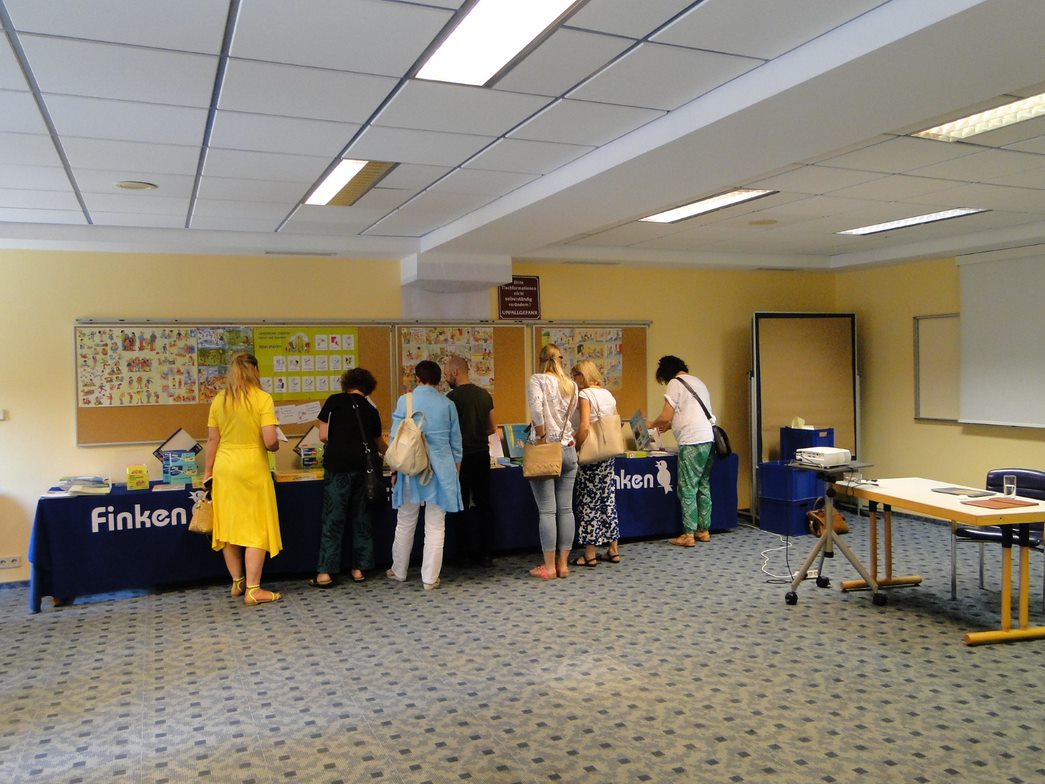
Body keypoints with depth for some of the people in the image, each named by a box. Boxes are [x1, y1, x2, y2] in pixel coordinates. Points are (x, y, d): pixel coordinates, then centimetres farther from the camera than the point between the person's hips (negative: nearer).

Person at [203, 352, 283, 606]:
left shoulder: (219, 400, 3)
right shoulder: (262, 398, -10)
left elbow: (212, 440, 5)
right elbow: (270, 441, -17)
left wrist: (208, 472, 14)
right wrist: (276, 445, 5)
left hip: (224, 468, 5)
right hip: (252, 468, -5)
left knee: (228, 526, 13)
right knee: (256, 528, 3)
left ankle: (237, 582, 26)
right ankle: (253, 590, 4)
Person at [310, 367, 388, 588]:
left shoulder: (334, 401, 3)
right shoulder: (371, 410, 12)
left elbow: (323, 435, 2)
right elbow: (379, 443, 23)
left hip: (338, 466, -3)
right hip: (364, 466, 3)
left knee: (333, 518, 1)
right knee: (361, 516, 11)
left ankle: (325, 572, 2)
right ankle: (359, 568, 16)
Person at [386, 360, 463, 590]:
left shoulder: (405, 401, -3)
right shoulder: (448, 404, 1)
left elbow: (395, 439, -2)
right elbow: (456, 443, 7)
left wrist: (395, 469, 8)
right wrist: (456, 471, 19)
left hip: (411, 469, 0)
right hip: (442, 470, 0)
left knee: (405, 523, 15)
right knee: (435, 527, 5)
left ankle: (399, 571, 30)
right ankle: (430, 578, 9)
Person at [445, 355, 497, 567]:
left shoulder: (453, 397, -12)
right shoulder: (485, 395, 6)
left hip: (462, 456, -5)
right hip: (482, 454, 5)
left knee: (460, 507, 4)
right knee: (483, 504, 10)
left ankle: (466, 553, 7)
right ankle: (486, 553, 13)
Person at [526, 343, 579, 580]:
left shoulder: (537, 380, -5)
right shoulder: (572, 385, 11)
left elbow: (536, 408, -21)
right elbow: (569, 416, 13)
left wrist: (542, 436, -13)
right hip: (568, 449, 5)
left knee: (547, 511, -1)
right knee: (565, 509, 8)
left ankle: (549, 567, 3)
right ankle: (563, 564, 13)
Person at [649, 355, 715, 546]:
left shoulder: (675, 383, -3)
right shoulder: (698, 382, 22)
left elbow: (665, 416, -6)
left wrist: (652, 424, 14)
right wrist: (670, 425, 31)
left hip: (692, 442, -8)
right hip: (709, 439, 8)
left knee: (687, 489, -4)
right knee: (704, 487, 13)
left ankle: (688, 535, -2)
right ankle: (704, 531, 18)